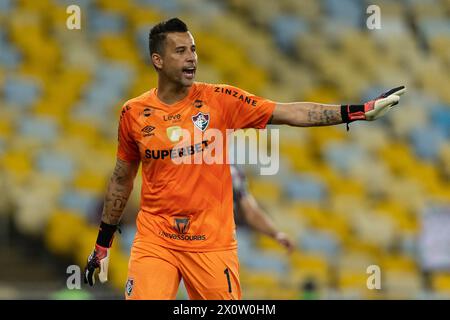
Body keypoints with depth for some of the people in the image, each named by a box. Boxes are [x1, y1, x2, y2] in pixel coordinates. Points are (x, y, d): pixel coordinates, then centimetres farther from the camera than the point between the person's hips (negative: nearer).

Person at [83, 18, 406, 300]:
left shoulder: (219, 99, -3)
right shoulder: (134, 113, 1)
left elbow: (290, 113, -5)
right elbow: (122, 179, 14)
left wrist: (362, 111, -13)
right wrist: (102, 244, 17)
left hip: (211, 242, 0)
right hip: (154, 240, 0)